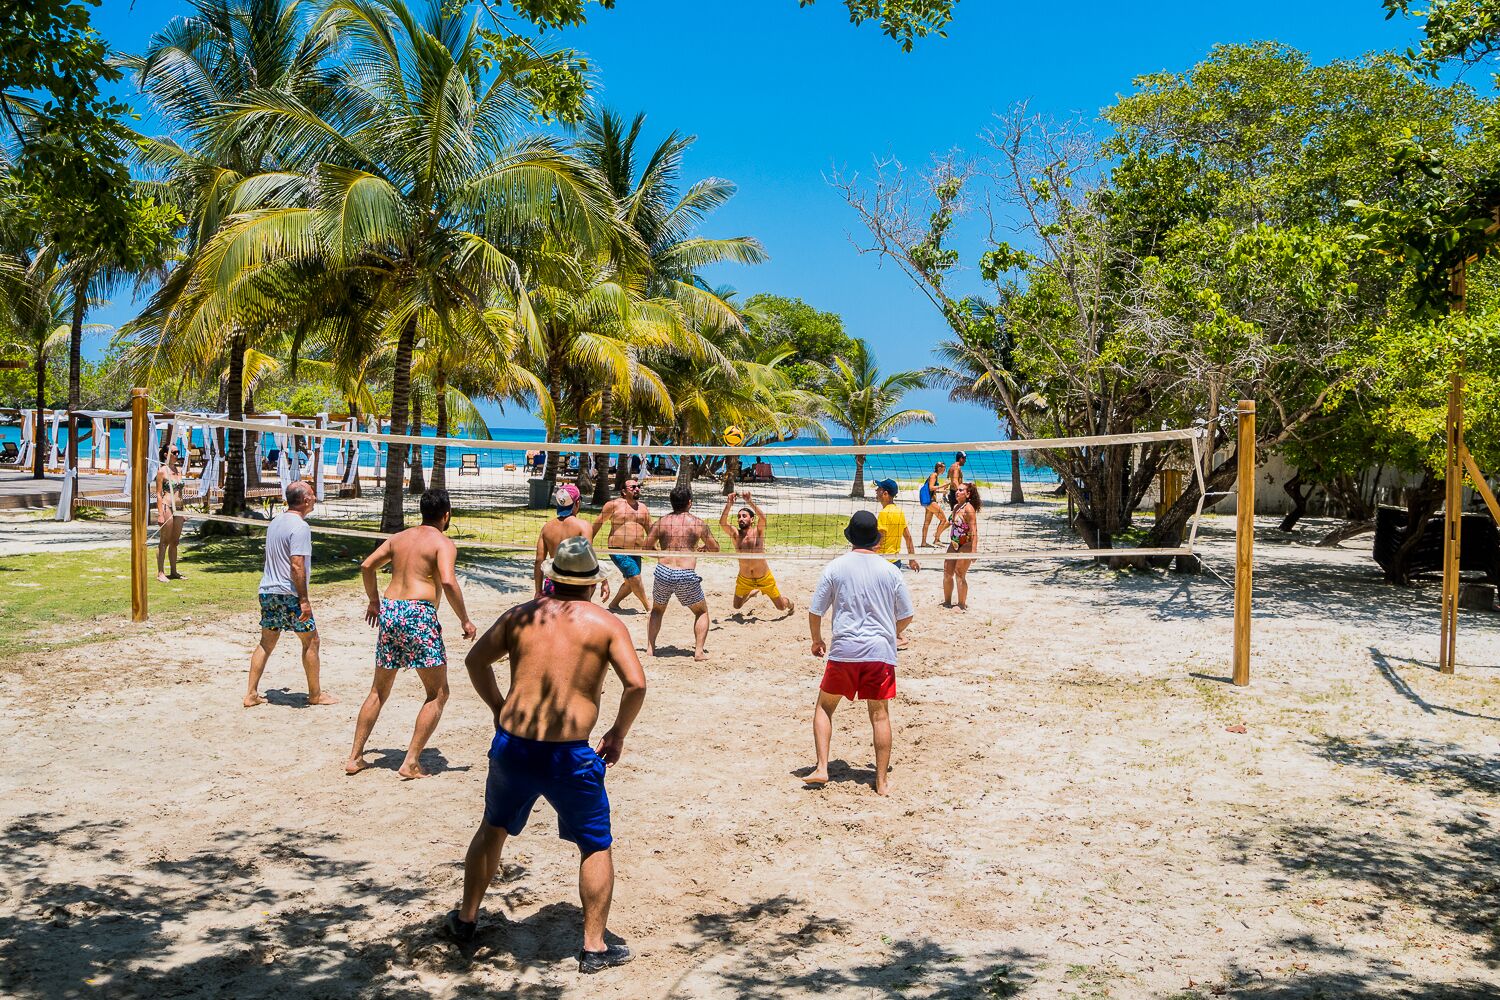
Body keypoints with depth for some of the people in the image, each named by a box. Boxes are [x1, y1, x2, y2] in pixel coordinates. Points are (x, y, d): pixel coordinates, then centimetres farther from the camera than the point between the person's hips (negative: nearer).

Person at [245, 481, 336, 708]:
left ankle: (251, 694, 11)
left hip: (267, 590, 8)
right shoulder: (300, 527, -16)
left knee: (266, 643, 14)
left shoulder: (275, 522, 13)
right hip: (289, 594, -8)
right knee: (311, 641, 5)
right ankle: (315, 694, 13)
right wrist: (304, 599, -19)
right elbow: (296, 565, -22)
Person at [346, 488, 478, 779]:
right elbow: (448, 582, -19)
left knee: (379, 690, 20)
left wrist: (373, 601, 30)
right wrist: (465, 620, -10)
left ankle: (355, 757, 22)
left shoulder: (399, 538, 16)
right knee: (438, 694, 4)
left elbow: (366, 566, 17)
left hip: (389, 611, 7)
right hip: (419, 614, -7)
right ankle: (411, 761, -3)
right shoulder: (443, 543, -4)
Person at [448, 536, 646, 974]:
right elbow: (636, 684, -10)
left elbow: (475, 660, 17)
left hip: (511, 746, 3)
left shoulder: (521, 615, 7)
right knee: (596, 846, 15)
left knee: (493, 827, 28)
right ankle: (594, 947, 16)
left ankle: (466, 918, 42)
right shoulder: (606, 623, -2)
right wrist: (618, 733, 4)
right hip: (569, 756, -3)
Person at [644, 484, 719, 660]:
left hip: (663, 573, 2)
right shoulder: (698, 524, 2)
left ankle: (650, 647, 20)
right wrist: (703, 547, 33)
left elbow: (647, 548, 10)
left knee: (657, 610, 28)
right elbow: (715, 549, 11)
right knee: (702, 612, 19)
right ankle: (699, 651, 7)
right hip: (686, 576, -2)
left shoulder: (660, 523, 5)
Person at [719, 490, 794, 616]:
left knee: (781, 607, 9)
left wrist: (750, 501, -44)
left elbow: (762, 517, -34)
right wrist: (729, 504, -38)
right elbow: (722, 523, -27)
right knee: (737, 607, 17)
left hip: (764, 578, -2)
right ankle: (752, 592, 46)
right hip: (744, 579, 2)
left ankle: (790, 604, 46)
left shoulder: (758, 531, -14)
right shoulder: (735, 533, -10)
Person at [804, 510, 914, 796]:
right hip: (881, 652, 1)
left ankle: (821, 769, 6)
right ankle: (881, 782, 10)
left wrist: (817, 640, 19)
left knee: (824, 707, 15)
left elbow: (814, 612, 1)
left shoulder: (835, 568, -2)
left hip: (843, 652, -1)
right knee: (880, 715, 7)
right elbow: (906, 615, 7)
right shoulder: (890, 571, 0)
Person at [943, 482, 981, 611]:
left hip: (966, 545, -9)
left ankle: (962, 605, 8)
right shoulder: (956, 506, 9)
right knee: (947, 572, 12)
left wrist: (973, 551, -26)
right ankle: (947, 602, 26)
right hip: (954, 544, 9)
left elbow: (974, 531, -21)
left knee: (959, 575, -4)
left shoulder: (969, 509, -17)